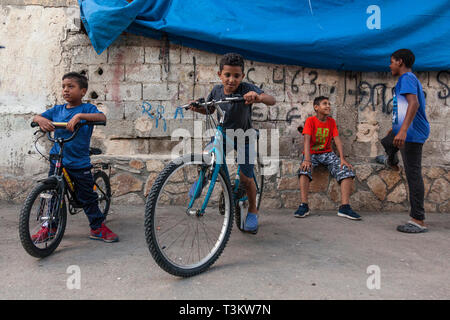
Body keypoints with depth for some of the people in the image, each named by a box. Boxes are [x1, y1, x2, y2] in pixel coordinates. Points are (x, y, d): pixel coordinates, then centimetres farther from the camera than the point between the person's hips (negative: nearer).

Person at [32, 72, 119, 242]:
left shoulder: (86, 108, -5)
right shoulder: (57, 110, 7)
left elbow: (102, 117, -24)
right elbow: (35, 117, 7)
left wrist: (80, 115, -37)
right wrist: (41, 119, -17)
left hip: (80, 163, -4)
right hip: (57, 161, 4)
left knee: (88, 197, 4)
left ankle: (98, 227, 17)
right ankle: (49, 226, 30)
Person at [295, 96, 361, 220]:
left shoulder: (331, 121, 6)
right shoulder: (310, 120, -6)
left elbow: (337, 140, -3)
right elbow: (307, 140, -19)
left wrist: (342, 159, -18)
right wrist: (307, 160, -34)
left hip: (328, 154, 4)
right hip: (311, 153, -4)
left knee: (347, 170, -20)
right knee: (305, 169, -36)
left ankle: (345, 207, -22)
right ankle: (304, 206, -31)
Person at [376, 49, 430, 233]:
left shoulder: (407, 78, -11)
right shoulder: (410, 79, 21)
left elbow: (414, 103, -27)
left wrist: (403, 131, -36)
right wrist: (396, 128, 41)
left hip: (412, 134, -10)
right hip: (406, 131, 10)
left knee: (413, 175, -10)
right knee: (387, 142, 35)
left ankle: (418, 221, -7)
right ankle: (391, 162, 67)